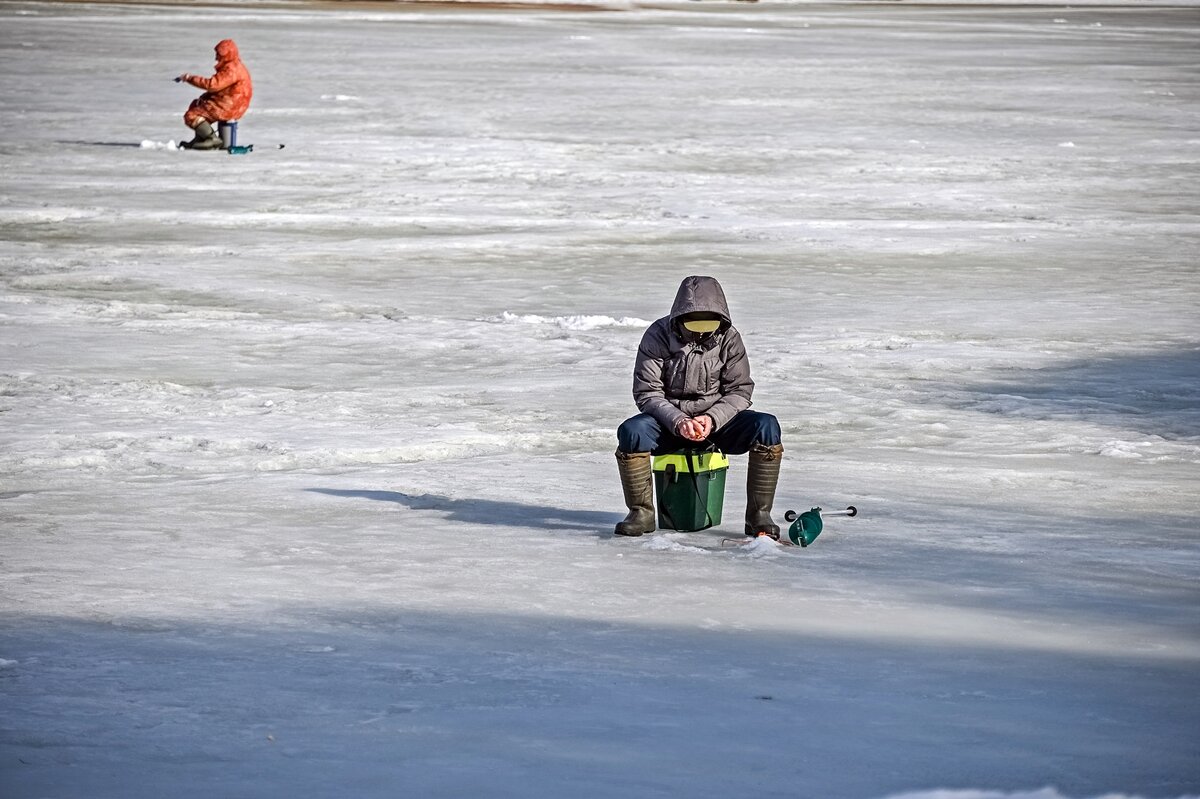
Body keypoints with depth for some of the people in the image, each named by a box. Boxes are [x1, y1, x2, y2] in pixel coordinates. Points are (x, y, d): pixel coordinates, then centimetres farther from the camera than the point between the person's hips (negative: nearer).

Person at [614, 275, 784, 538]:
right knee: (631, 432, -32)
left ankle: (759, 514, -18)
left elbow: (740, 390, -5)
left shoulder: (728, 338, -6)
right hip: (669, 419, -1)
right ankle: (641, 513, -13)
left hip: (717, 420, 1)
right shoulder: (658, 336, -10)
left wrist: (712, 419, -23)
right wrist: (678, 422, -27)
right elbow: (647, 392, -11)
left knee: (766, 426, -26)